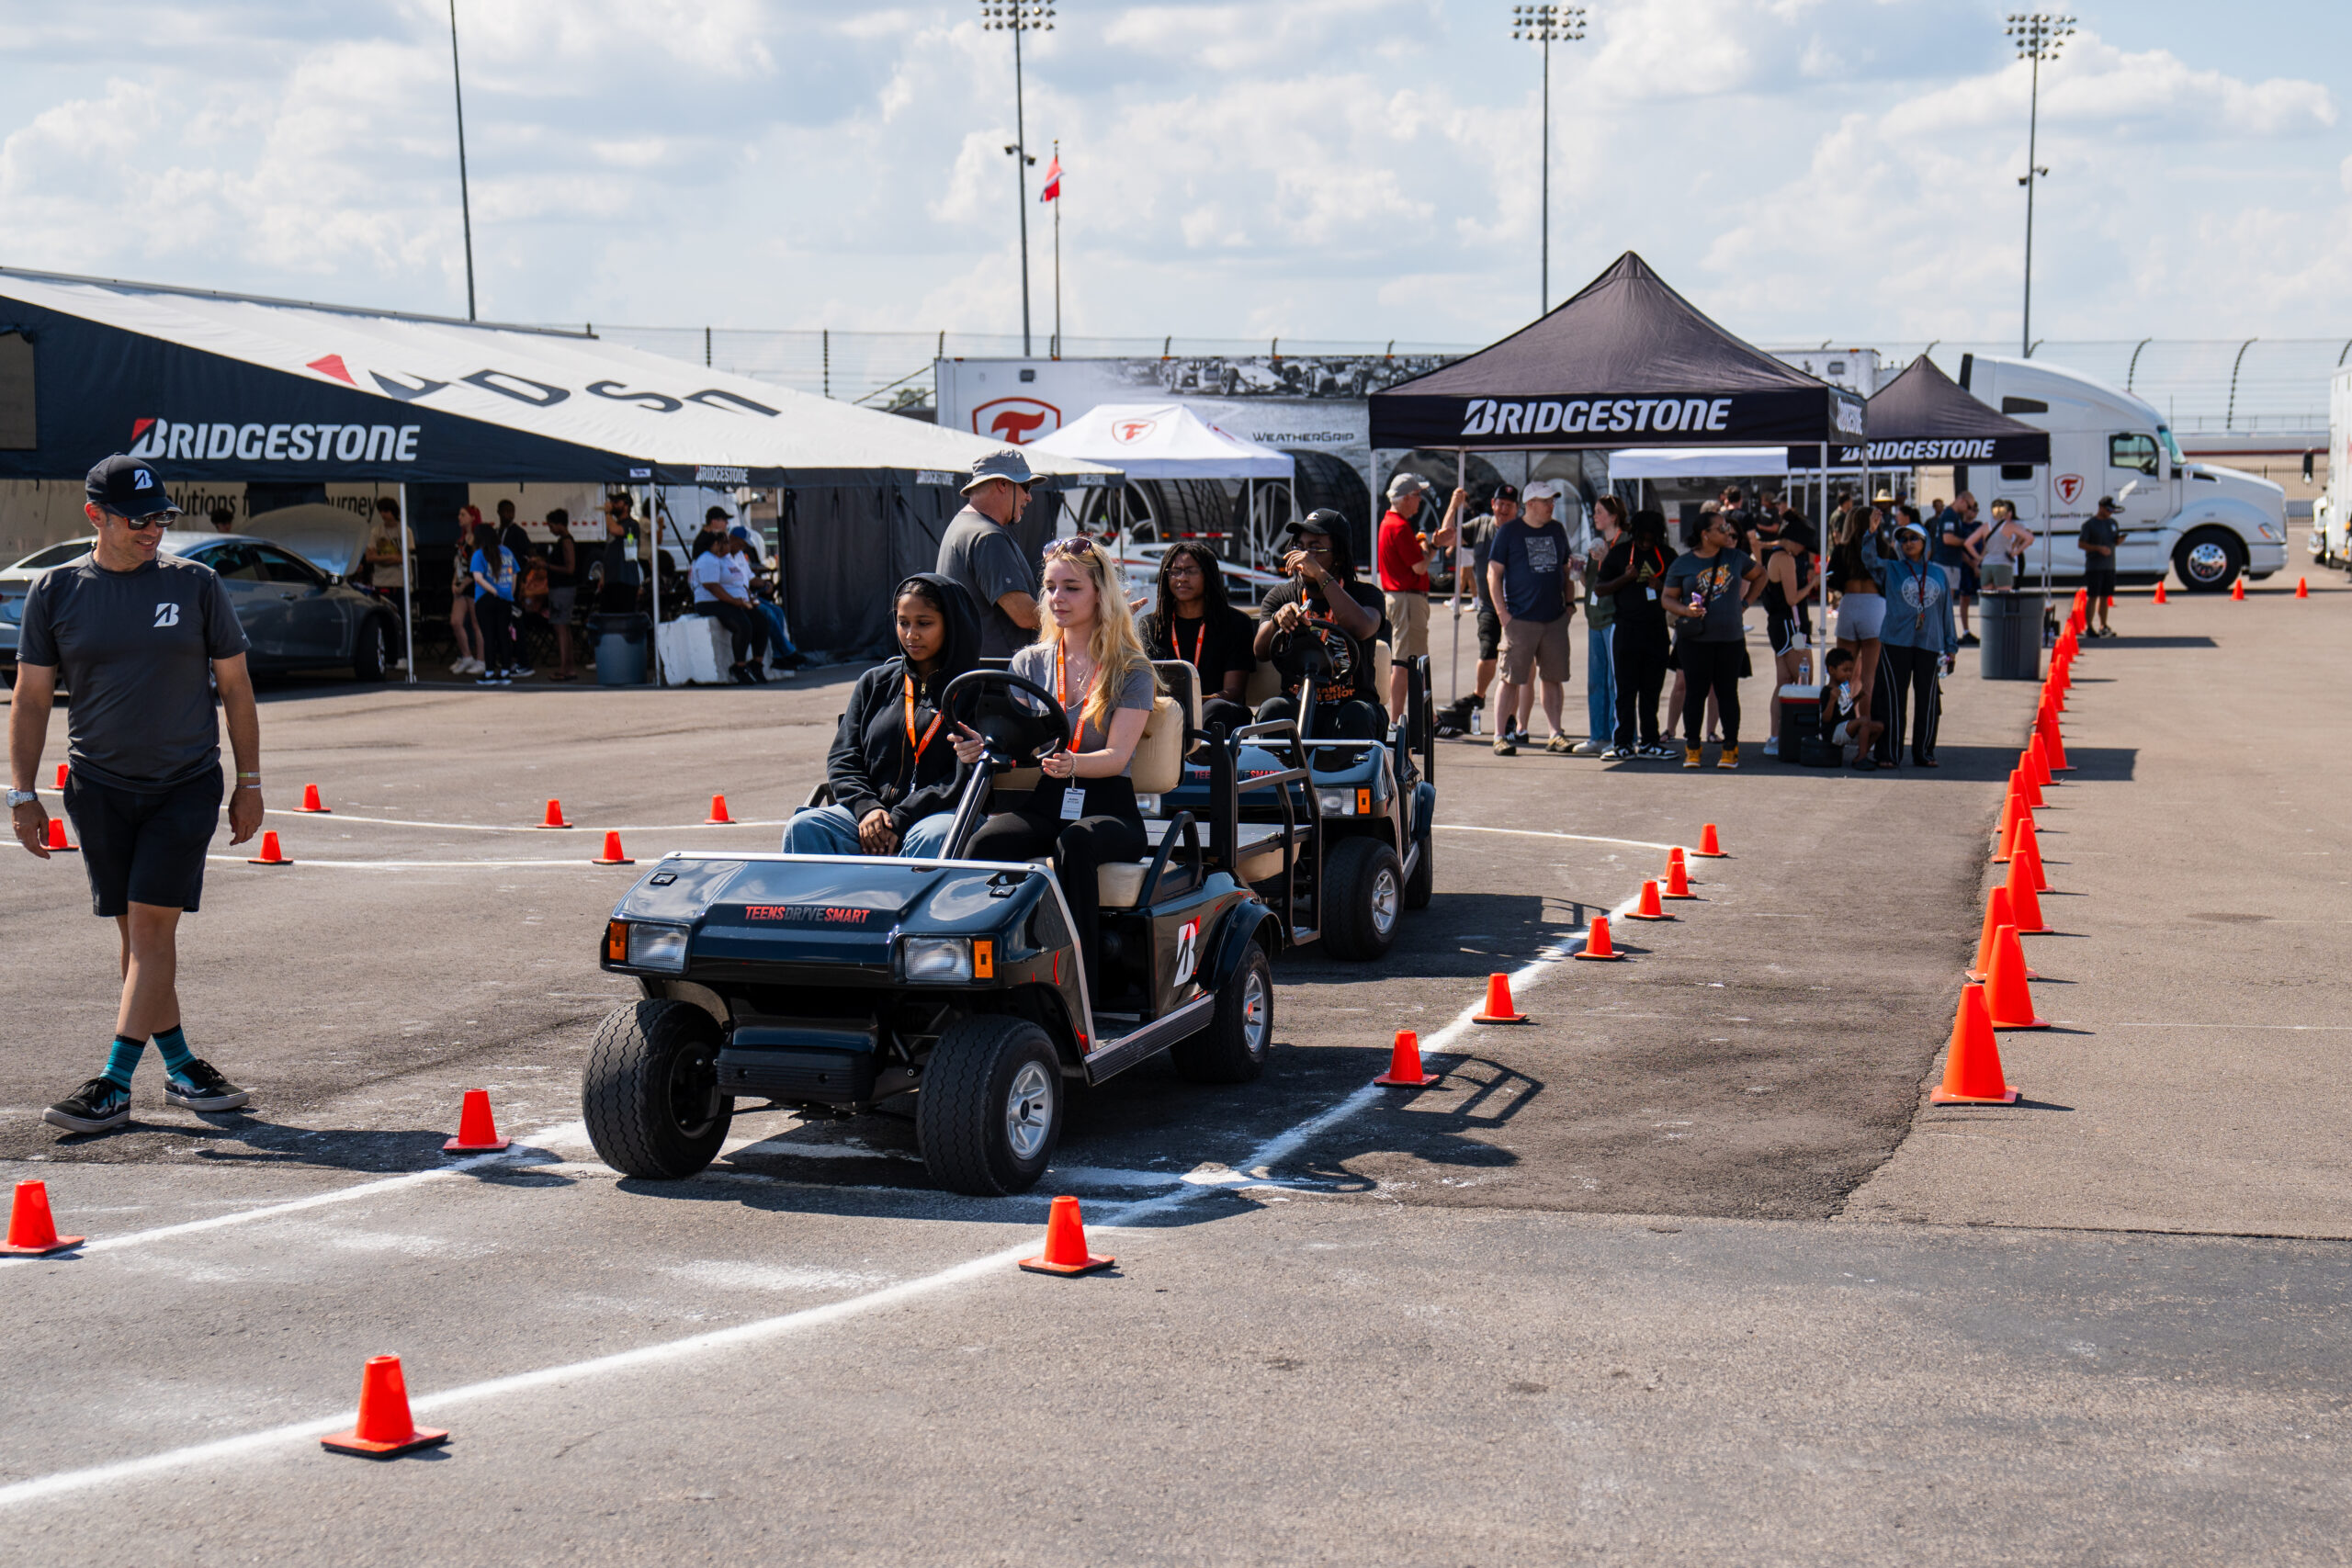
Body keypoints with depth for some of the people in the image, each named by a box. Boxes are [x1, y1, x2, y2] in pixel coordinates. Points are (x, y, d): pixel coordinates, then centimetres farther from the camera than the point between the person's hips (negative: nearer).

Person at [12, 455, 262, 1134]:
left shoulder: (195, 583, 0)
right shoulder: (55, 591, 2)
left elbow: (235, 685, 6)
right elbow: (31, 698, 6)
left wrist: (249, 784, 4)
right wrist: (22, 794, 0)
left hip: (187, 785, -2)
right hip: (98, 788, 2)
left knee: (152, 928, -9)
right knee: (135, 933, 6)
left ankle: (115, 1085, -9)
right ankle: (180, 1068, 18)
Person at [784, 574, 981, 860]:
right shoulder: (874, 683, 20)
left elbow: (965, 779, -4)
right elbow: (842, 759, 15)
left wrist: (901, 819, -15)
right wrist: (867, 807, -7)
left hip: (939, 813, -4)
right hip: (869, 815, 4)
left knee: (932, 838, -40)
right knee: (804, 827, -24)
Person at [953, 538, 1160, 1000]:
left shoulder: (1132, 671, 4)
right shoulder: (1029, 663, 16)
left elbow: (1116, 757, -8)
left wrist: (1072, 763, -31)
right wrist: (978, 747, -18)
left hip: (1107, 806, -3)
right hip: (1043, 803, 3)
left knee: (1075, 843, -39)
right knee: (984, 842, -32)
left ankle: (1081, 991, -40)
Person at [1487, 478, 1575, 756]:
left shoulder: (1557, 530, 14)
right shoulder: (1508, 532, -1)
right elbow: (1493, 574, -3)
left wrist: (1569, 601, 12)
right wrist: (1503, 612, -10)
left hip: (1555, 619, 5)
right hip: (1520, 619, -5)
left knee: (1553, 678, 6)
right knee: (1512, 678, -4)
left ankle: (1555, 734, 11)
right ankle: (1500, 736, -1)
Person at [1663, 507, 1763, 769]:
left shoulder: (1736, 557, 8)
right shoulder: (1681, 565, 1)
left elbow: (1760, 575, 23)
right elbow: (1668, 599, 4)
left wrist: (1744, 602, 12)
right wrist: (1686, 611, -15)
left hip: (1731, 639, 2)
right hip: (1695, 639, -2)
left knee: (1727, 692, 5)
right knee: (1696, 691, 0)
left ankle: (1730, 748, 11)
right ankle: (1692, 748, 10)